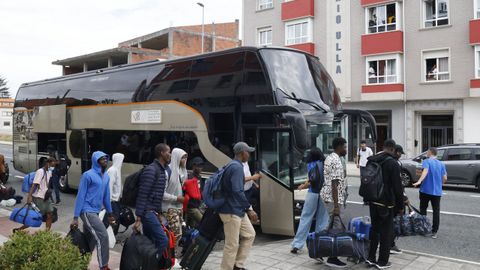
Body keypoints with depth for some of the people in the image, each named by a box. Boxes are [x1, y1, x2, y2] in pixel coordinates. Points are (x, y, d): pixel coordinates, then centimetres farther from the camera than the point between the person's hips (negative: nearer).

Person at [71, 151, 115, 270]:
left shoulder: (106, 176, 10)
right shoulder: (88, 175, -11)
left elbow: (106, 196, 18)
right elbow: (81, 196, -11)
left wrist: (110, 213, 21)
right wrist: (75, 217, -13)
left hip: (95, 212, 8)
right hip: (87, 211, -8)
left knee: (90, 240, 12)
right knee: (103, 236, -12)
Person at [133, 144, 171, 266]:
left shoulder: (164, 170, 13)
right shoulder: (151, 170, -15)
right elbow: (142, 195, -18)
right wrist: (138, 218, -20)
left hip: (153, 212, 9)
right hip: (147, 212, -9)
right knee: (163, 240, -12)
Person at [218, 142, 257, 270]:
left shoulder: (234, 165, 15)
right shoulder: (237, 167, -17)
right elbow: (237, 191, -25)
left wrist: (247, 208, 21)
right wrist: (249, 208, -18)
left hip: (237, 210, 11)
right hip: (231, 211, -11)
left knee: (249, 234, 16)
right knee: (232, 245, -3)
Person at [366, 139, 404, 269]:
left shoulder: (371, 161, 7)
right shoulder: (393, 163, -14)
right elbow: (397, 187, -14)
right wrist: (400, 206, -6)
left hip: (373, 201, 7)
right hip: (386, 203, -7)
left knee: (374, 229, 16)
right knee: (386, 232, 3)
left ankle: (371, 258, 22)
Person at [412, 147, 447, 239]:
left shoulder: (427, 161, -5)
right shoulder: (441, 164, 8)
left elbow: (425, 171, -24)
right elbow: (444, 178, 6)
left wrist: (419, 181, -37)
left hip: (426, 190, -3)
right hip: (437, 191, 3)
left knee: (423, 209, 11)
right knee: (436, 211, 6)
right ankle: (434, 232, 5)